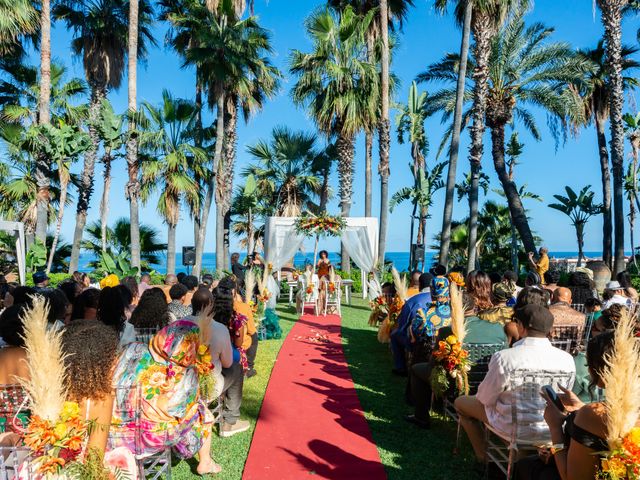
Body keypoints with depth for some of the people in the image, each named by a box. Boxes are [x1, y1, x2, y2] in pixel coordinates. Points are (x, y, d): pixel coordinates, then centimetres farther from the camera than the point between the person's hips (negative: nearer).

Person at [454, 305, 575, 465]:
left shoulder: (504, 358, -28)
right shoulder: (568, 360, -14)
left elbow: (486, 399, -14)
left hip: (514, 428, -5)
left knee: (461, 402, 19)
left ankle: (484, 458, 28)